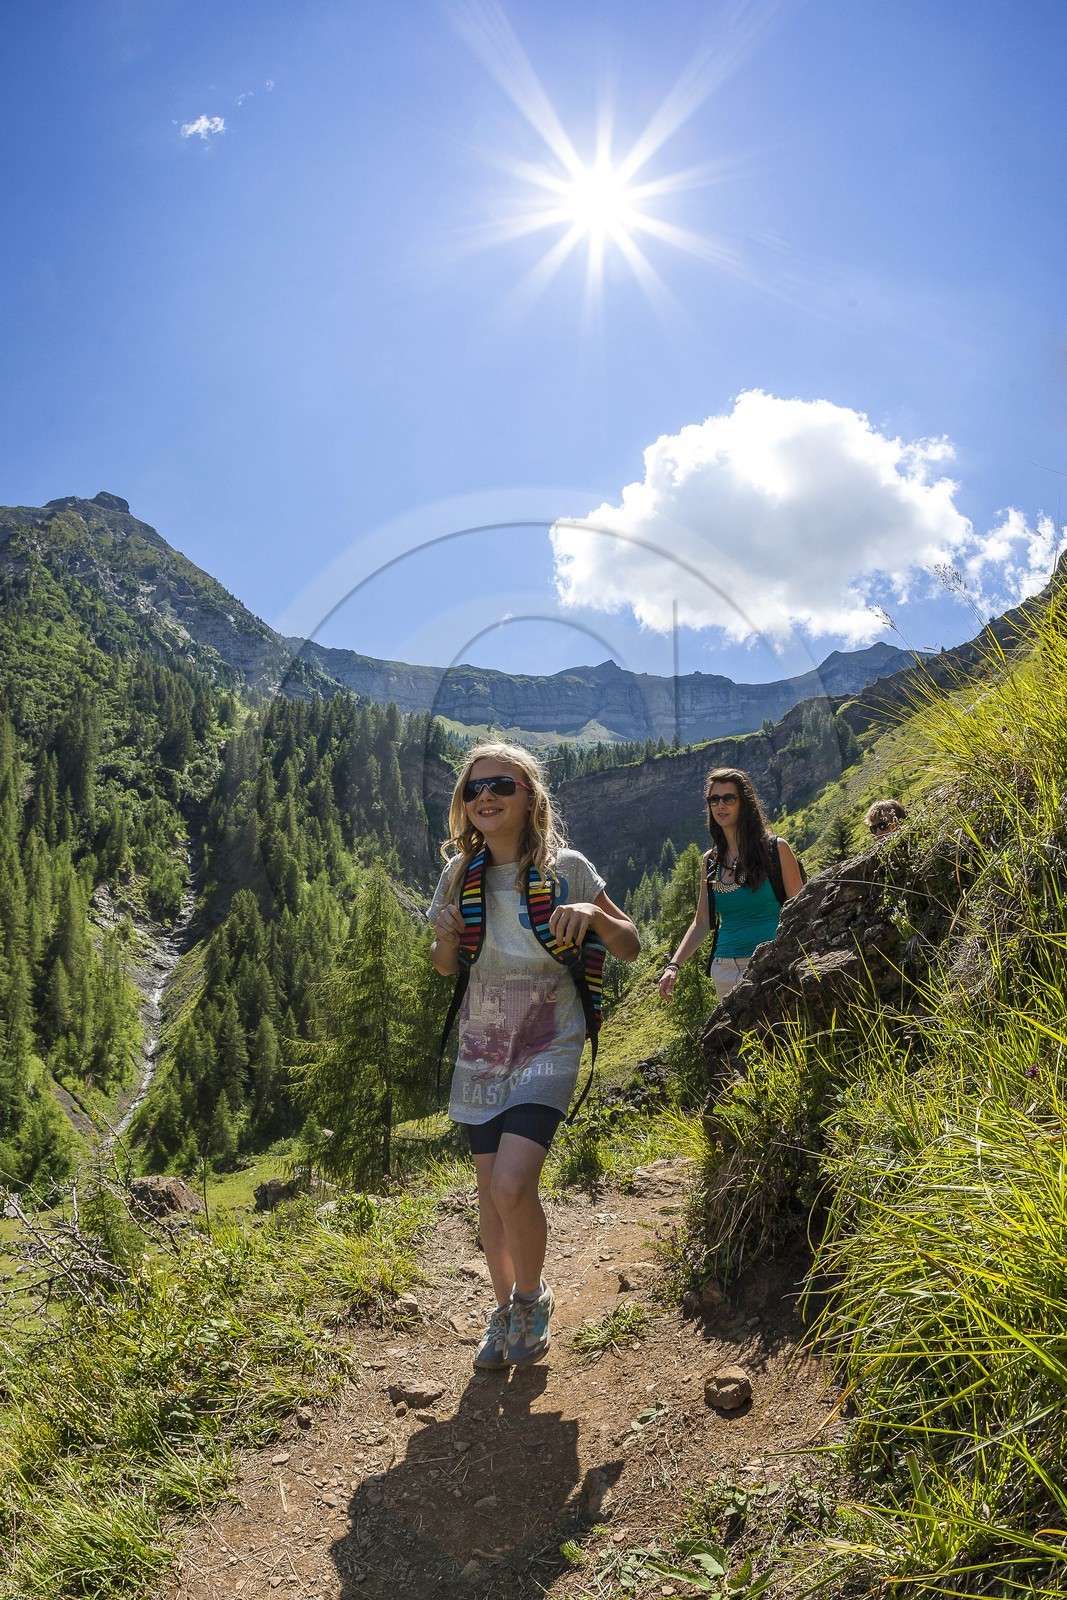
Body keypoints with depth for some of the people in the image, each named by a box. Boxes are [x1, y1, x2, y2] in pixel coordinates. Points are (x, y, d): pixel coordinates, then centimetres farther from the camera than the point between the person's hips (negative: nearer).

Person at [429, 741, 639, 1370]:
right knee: (490, 1189, 10)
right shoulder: (460, 875, 1)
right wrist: (447, 938, -9)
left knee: (513, 1185, -18)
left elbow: (631, 947, -3)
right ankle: (506, 1311, 33)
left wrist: (593, 913, -23)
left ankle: (532, 1298, 11)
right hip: (481, 1050, 4)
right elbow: (446, 967, 13)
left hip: (548, 1047, -4)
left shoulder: (565, 867, -9)